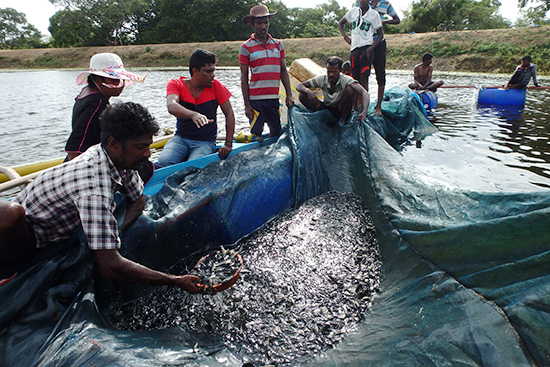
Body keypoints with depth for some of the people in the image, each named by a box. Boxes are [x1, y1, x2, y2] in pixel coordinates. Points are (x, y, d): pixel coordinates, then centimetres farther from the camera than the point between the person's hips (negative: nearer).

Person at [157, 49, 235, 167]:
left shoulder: (216, 86, -2)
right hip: (181, 138, 1)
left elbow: (229, 114, -1)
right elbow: (171, 106, -25)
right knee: (164, 161, -27)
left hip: (206, 142, -1)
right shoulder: (176, 84, -4)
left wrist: (228, 144, -11)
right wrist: (193, 115, -46)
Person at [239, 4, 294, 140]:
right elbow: (244, 77, -1)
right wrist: (247, 104, -7)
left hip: (274, 98, 4)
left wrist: (289, 95, 3)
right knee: (256, 135, -1)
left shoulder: (278, 44, 11)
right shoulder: (246, 47, 0)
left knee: (276, 131, 12)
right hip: (255, 99, -4)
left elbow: (283, 71, 12)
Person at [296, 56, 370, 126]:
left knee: (350, 89, -30)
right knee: (302, 96, -17)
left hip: (341, 111, -2)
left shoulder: (346, 80, -22)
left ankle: (343, 121, -15)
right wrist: (308, 91, -36)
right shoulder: (321, 79, -13)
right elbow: (299, 86, -11)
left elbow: (364, 93, -36)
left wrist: (364, 112, -55)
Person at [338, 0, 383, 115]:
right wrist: (345, 36, 8)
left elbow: (380, 35, 3)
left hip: (366, 47, -4)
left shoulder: (374, 14, 4)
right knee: (355, 78, 5)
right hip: (354, 48, 4)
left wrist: (370, 49, -11)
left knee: (363, 76, -16)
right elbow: (340, 23, 25)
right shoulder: (353, 11, 13)